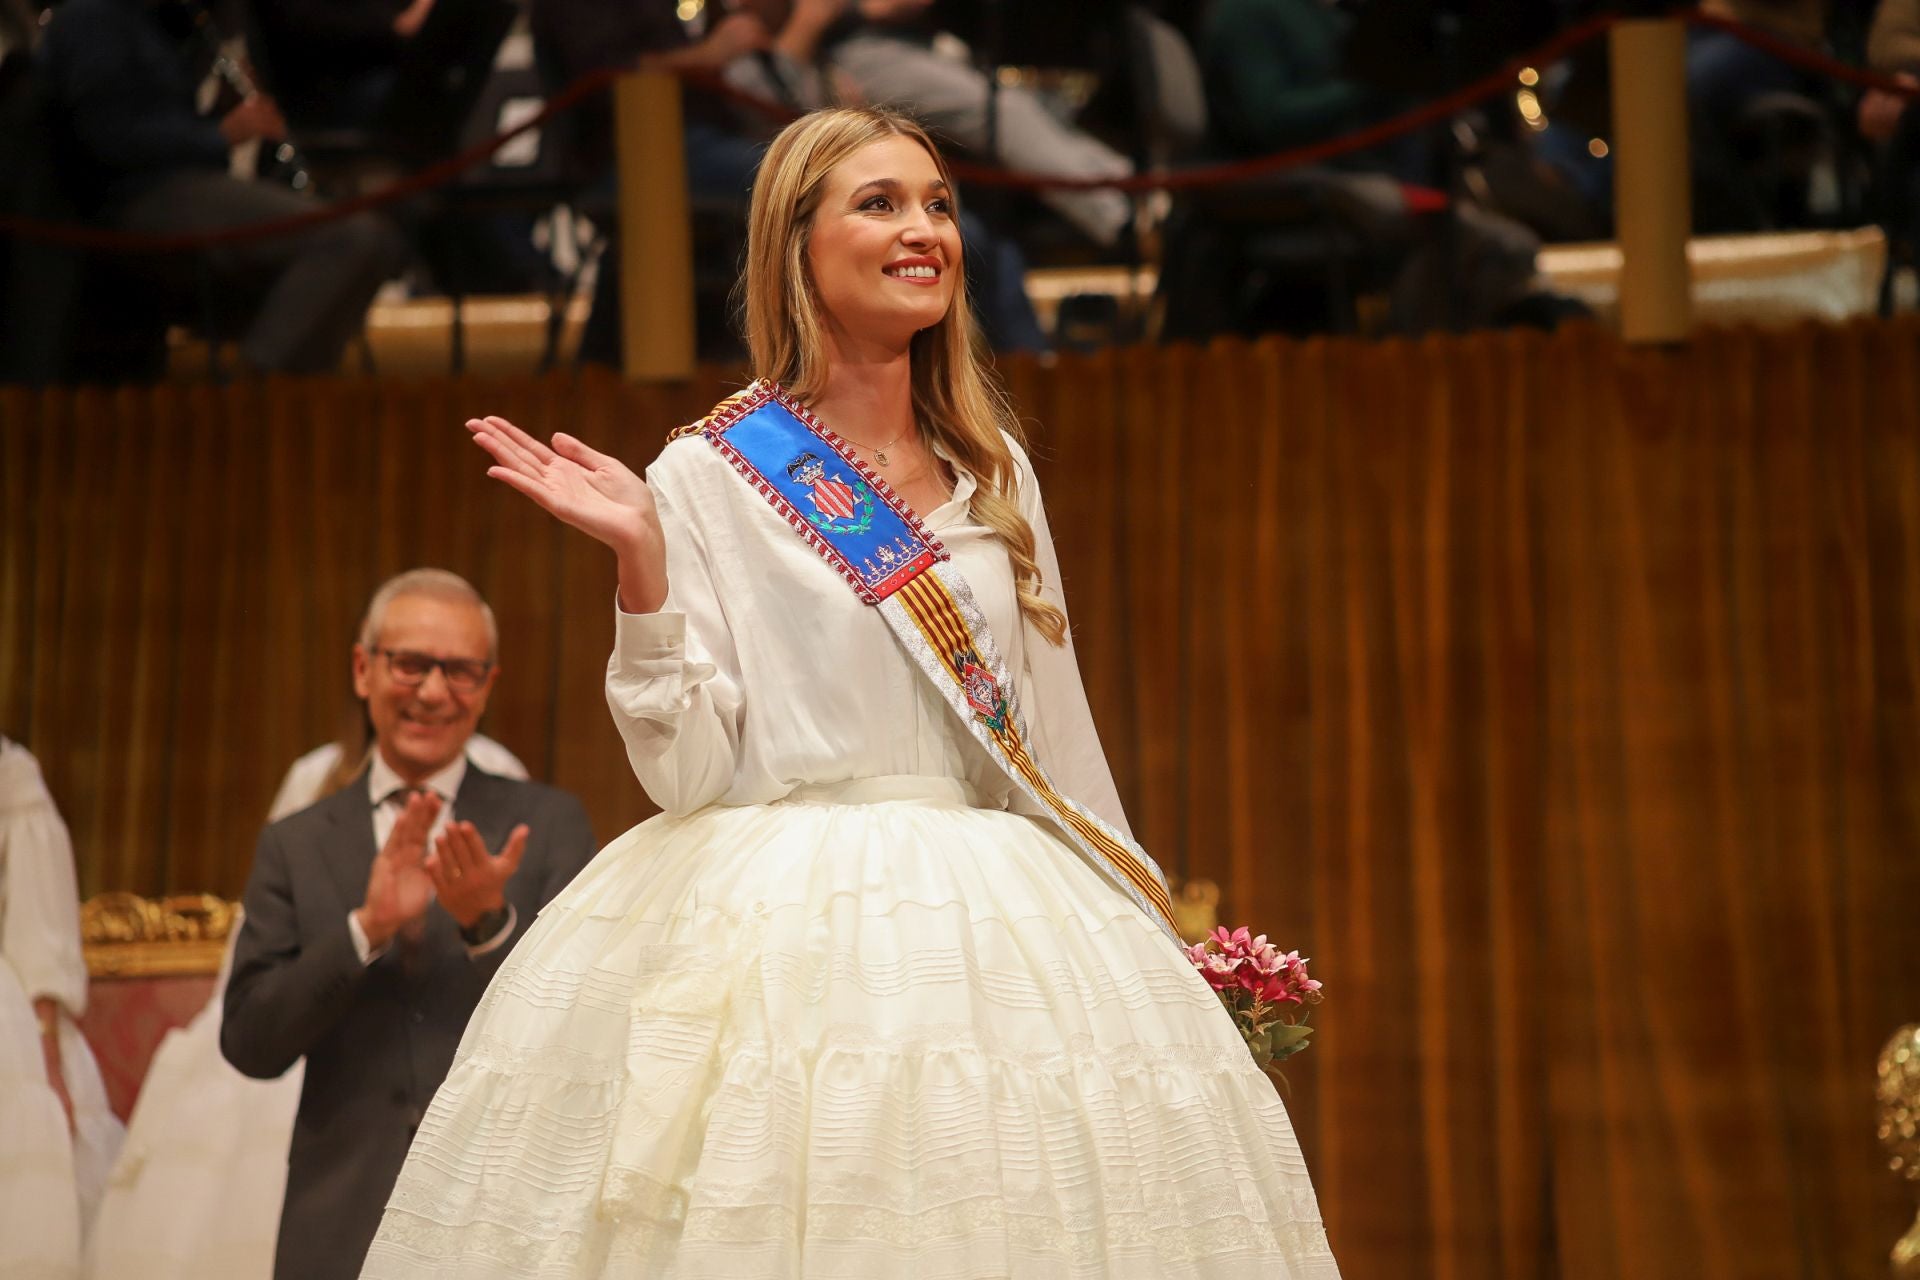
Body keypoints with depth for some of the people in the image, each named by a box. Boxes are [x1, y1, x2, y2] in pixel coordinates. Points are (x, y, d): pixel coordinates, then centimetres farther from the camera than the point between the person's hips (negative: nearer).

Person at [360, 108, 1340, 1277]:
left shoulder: (996, 474, 12)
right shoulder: (708, 477, -3)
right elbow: (687, 771, -8)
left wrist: (1142, 934, 16)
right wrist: (640, 558, -19)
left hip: (997, 920, 5)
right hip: (782, 916, -4)